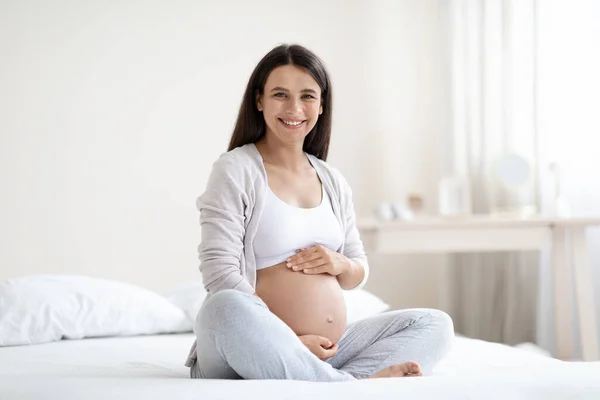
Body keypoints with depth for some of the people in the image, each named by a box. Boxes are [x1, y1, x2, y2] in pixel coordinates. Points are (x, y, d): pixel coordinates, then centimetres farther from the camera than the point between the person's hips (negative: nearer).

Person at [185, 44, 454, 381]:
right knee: (225, 308, -38)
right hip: (257, 348, -6)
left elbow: (359, 274, 22)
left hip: (328, 352, 6)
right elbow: (221, 274, -13)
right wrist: (287, 342, -20)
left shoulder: (333, 182, 16)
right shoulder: (235, 170, -3)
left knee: (435, 324, -5)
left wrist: (341, 265, -3)